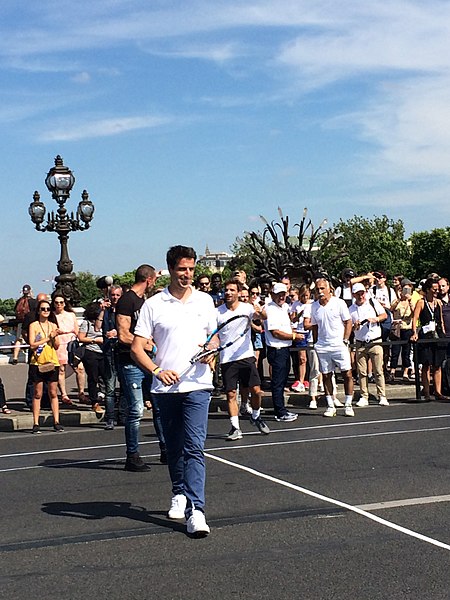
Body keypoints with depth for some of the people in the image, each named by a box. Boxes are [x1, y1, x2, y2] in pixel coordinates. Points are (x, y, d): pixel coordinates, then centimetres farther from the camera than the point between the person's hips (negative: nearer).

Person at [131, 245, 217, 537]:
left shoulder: (205, 301, 9)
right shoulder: (154, 305, 2)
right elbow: (137, 348, 0)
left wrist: (211, 351, -2)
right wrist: (158, 371, -15)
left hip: (197, 384, -1)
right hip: (166, 386, 1)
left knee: (194, 447, -10)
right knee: (174, 446, 14)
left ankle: (196, 509, -15)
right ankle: (179, 494, 33)